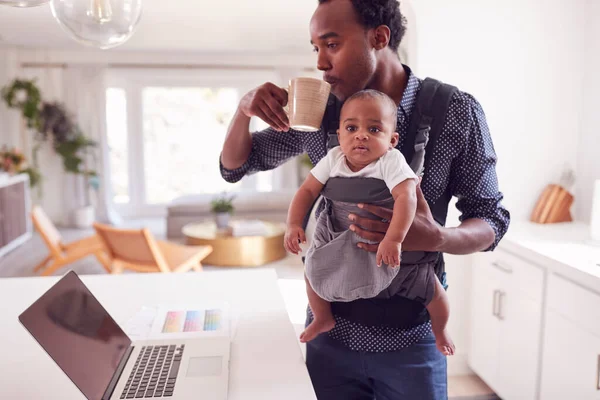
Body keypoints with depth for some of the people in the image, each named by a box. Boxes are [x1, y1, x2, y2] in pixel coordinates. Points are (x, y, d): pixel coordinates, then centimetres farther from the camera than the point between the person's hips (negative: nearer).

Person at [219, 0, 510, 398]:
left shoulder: (457, 112, -11)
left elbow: (492, 220, -5)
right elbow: (235, 165, 6)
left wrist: (437, 238, -27)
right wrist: (245, 107, -14)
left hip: (410, 340, -2)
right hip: (331, 332, 2)